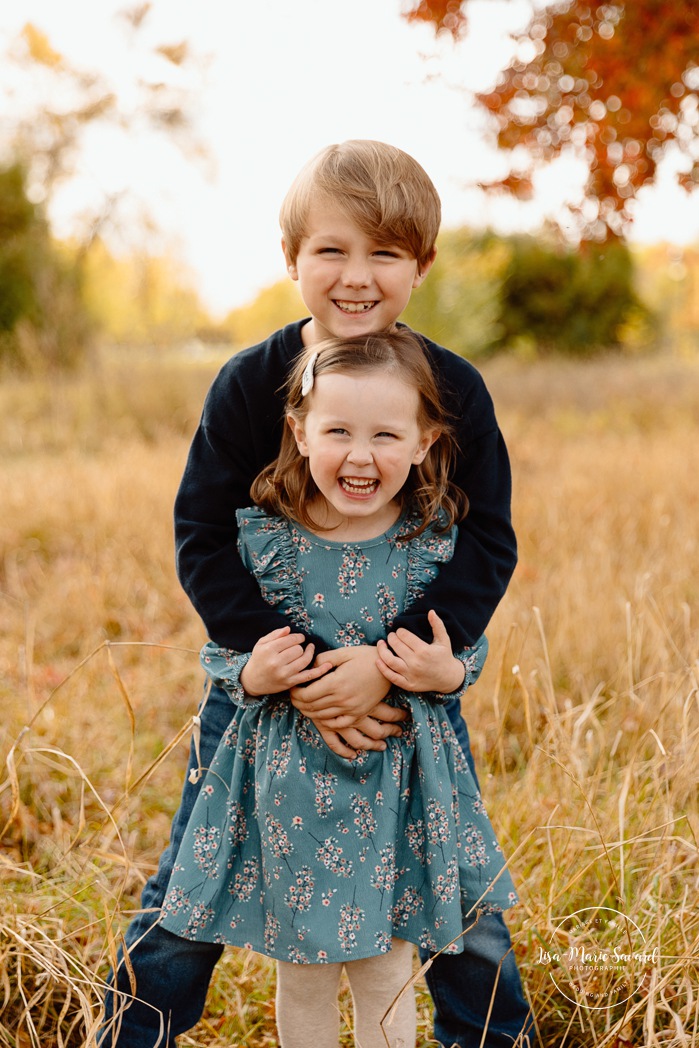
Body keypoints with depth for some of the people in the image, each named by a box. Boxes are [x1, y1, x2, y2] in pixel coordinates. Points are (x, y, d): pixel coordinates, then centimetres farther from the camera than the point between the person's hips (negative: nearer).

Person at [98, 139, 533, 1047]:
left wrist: (391, 659, -24)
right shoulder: (248, 384, -9)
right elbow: (203, 540, -11)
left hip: (414, 676, 0)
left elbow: (487, 546, -10)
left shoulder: (454, 389, -8)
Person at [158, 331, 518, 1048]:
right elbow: (218, 652, 2)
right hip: (289, 788, 0)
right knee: (301, 978, 16)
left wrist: (448, 675, -17)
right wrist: (251, 676, -19)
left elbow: (471, 652, 5)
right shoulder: (258, 537, -10)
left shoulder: (436, 540, -8)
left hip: (398, 783, 0)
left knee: (386, 977, 14)